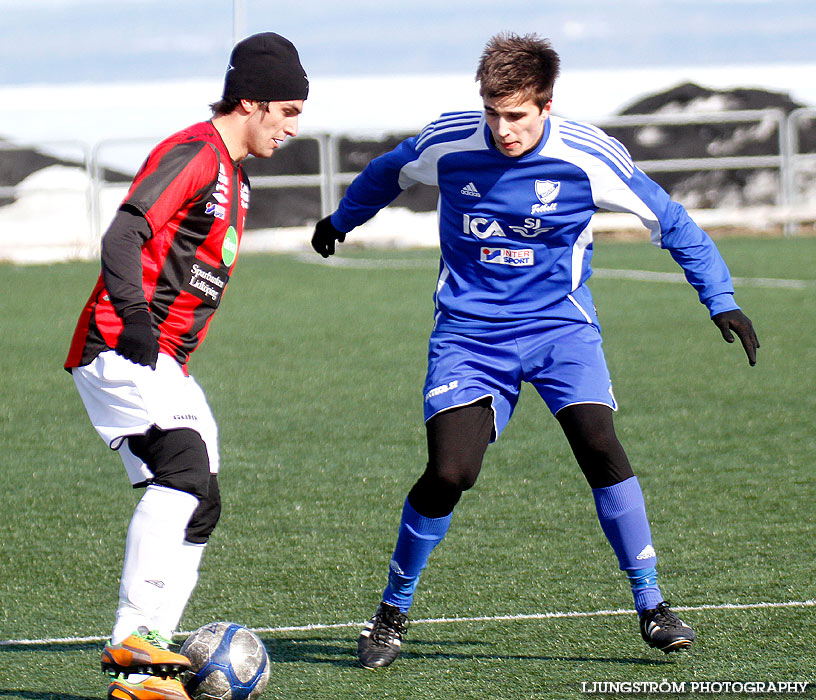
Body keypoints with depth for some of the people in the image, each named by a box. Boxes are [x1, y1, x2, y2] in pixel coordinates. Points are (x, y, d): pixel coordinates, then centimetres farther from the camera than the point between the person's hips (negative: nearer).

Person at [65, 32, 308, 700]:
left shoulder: (234, 175, 20)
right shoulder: (194, 155, -12)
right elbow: (122, 238, -23)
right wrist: (134, 317, -37)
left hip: (163, 365, 10)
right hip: (121, 351, -10)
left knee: (200, 506, 5)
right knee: (184, 469, -26)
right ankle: (134, 635, -30)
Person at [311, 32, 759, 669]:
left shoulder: (589, 158, -13)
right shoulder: (447, 145, -10)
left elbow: (670, 222, 0)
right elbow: (388, 175, 15)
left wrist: (721, 300, -4)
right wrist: (341, 221, 31)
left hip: (560, 324, 0)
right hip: (468, 332, 0)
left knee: (599, 444, -22)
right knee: (449, 473, -15)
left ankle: (652, 607, -9)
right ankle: (393, 612, 6)